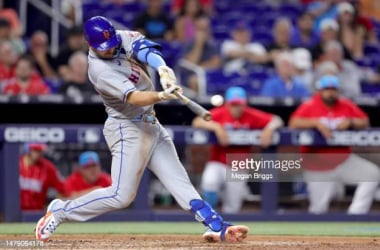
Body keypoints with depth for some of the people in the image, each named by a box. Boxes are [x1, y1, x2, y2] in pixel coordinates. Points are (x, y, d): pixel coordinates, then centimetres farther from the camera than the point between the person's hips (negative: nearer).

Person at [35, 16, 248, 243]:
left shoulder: (122, 39, -1)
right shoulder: (100, 70, -24)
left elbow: (145, 49, -17)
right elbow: (134, 98, -35)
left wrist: (163, 68, -37)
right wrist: (162, 96, -52)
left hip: (150, 126, 8)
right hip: (127, 129, -8)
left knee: (179, 180, 1)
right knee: (121, 196, -9)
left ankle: (218, 228, -6)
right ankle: (60, 211, 4)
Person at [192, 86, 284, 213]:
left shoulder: (252, 116, -4)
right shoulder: (220, 113, -7)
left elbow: (277, 121, -6)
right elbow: (197, 122, -18)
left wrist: (269, 128, -27)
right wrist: (216, 126, -31)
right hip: (218, 163, -1)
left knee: (232, 209, 2)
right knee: (209, 182, -32)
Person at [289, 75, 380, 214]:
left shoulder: (347, 106, 4)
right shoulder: (309, 107, -5)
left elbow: (365, 123, 2)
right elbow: (293, 124, -18)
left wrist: (350, 122, -17)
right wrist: (316, 122, -29)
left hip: (344, 160, 4)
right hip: (318, 168, -4)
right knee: (319, 208, -7)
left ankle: (356, 214, -13)